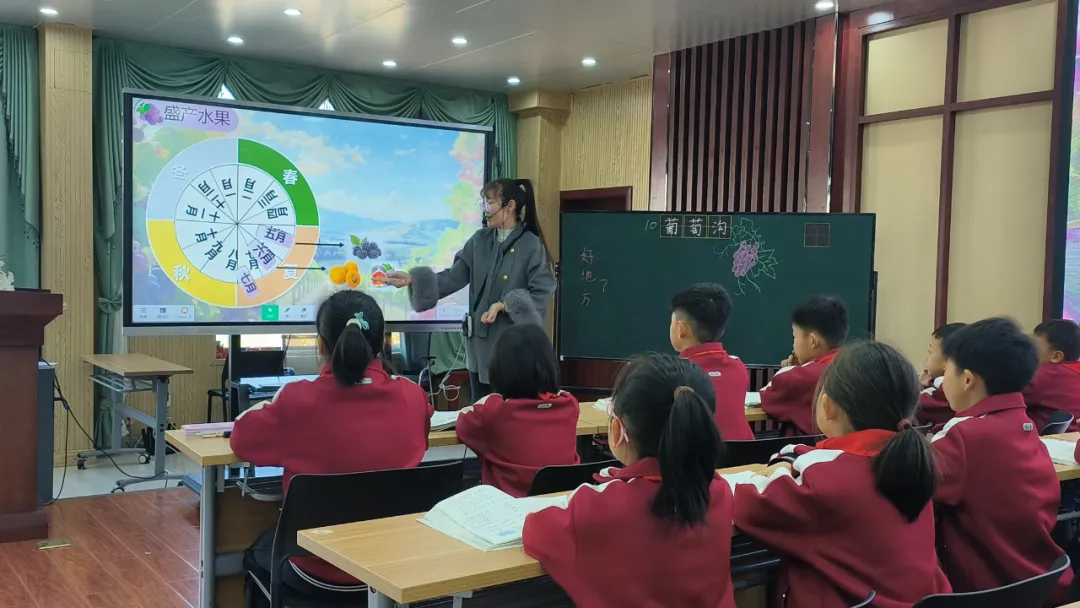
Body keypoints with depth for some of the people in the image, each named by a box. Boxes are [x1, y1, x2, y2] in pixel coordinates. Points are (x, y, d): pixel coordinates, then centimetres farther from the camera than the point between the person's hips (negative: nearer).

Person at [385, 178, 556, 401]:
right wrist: (412, 278, -10)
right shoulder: (480, 240, 5)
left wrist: (504, 305, -20)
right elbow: (453, 278, 1)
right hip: (481, 340, 5)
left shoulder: (532, 245, -9)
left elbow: (541, 294, -11)